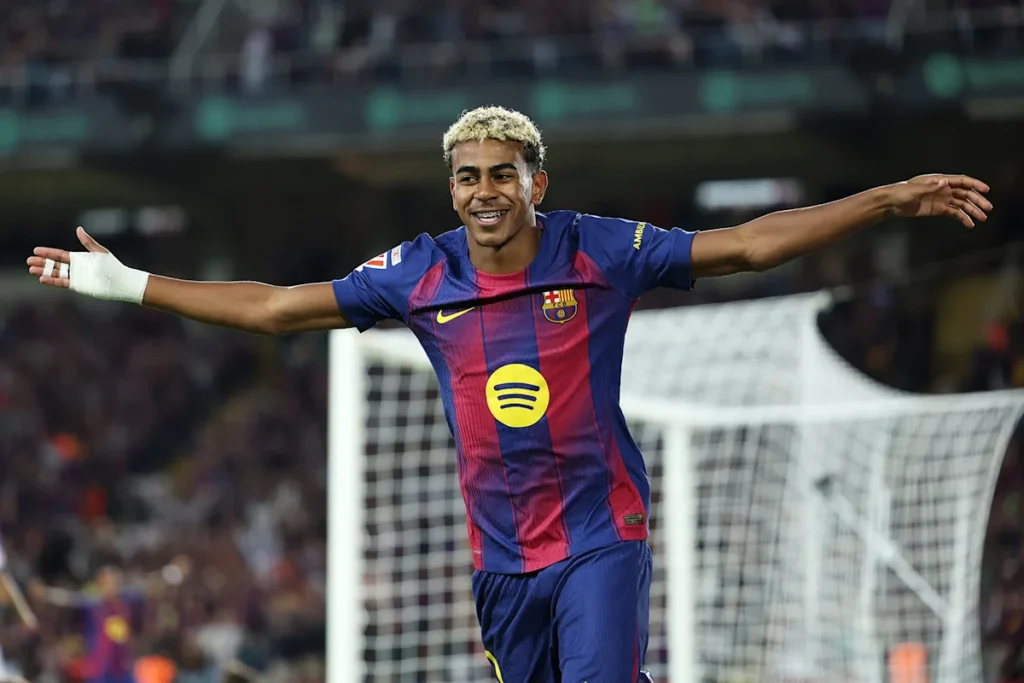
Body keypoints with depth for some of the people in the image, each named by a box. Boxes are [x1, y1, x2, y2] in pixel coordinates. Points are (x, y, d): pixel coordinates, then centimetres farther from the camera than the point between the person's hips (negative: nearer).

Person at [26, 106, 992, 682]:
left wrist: (890, 201, -11)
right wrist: (127, 285, 9)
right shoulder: (419, 275, 0)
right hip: (501, 552, 3)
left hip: (601, 538, -3)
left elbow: (750, 245, -6)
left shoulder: (602, 253, -7)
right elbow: (274, 309, 8)